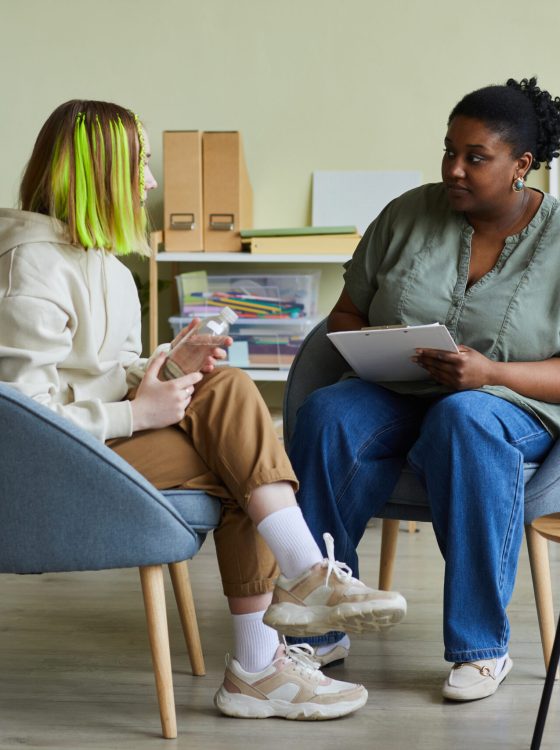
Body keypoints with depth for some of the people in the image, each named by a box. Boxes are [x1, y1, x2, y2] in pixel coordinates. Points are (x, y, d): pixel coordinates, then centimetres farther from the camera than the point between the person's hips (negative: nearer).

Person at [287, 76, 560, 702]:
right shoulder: (408, 215, 4)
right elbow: (346, 312, 13)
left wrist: (491, 373, -23)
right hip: (395, 399, 3)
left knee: (462, 420, -38)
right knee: (327, 416, -30)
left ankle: (482, 647, -27)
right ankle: (321, 631, -21)